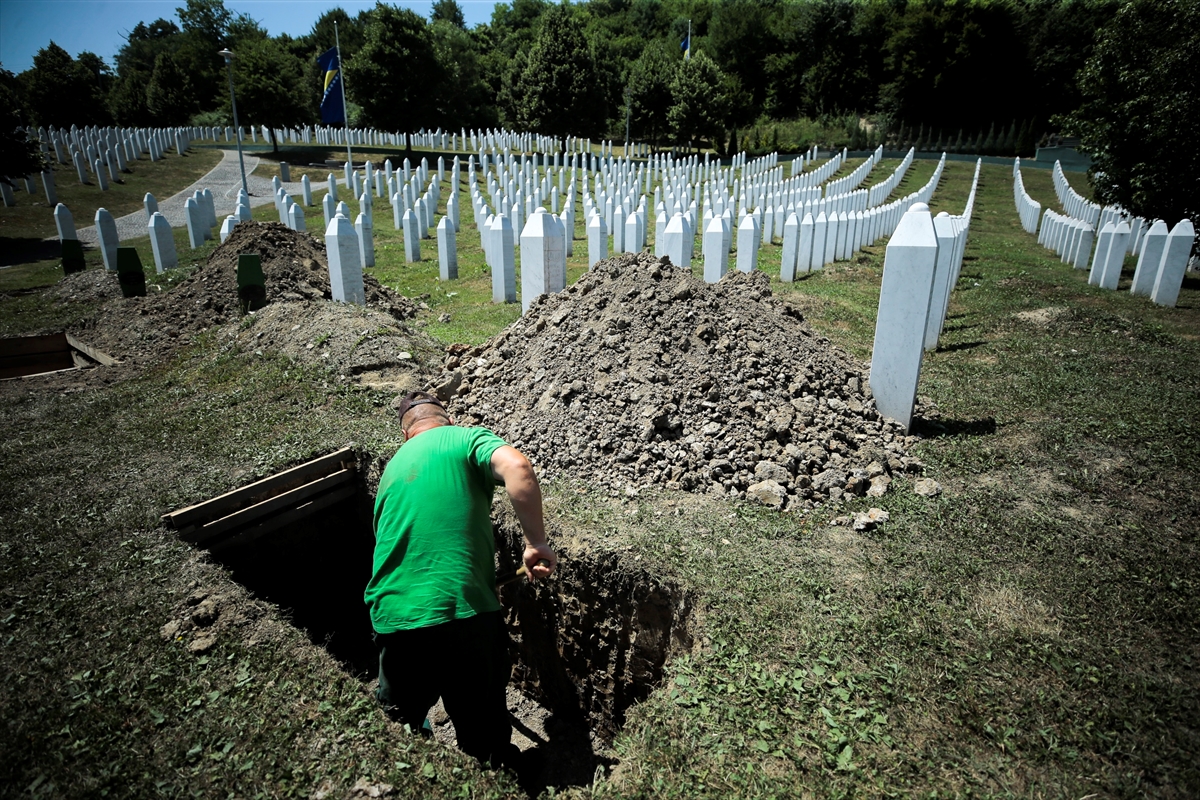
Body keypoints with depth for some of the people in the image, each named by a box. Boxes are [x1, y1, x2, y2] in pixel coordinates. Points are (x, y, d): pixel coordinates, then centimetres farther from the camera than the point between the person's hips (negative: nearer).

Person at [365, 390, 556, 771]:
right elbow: (518, 468, -21)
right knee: (486, 738, 16)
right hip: (465, 613, -5)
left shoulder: (393, 466, 20)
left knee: (396, 734, 29)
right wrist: (536, 542, -14)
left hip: (393, 621, 6)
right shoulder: (467, 438, 1)